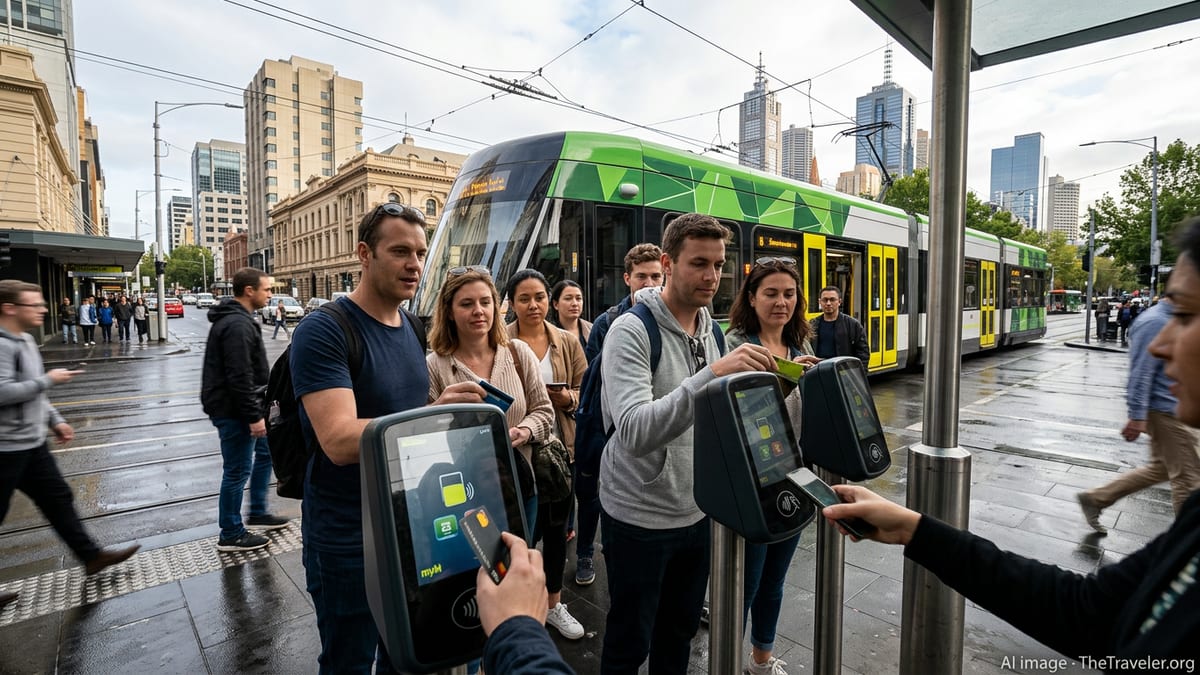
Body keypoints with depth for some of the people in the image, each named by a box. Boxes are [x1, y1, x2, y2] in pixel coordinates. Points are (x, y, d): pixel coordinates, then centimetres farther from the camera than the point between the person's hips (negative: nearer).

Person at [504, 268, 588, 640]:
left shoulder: (568, 341, 3)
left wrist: (568, 398, -14)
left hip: (561, 448, 3)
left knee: (556, 526, 15)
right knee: (529, 528, 4)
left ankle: (554, 603, 37)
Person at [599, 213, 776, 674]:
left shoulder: (711, 331, 3)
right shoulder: (631, 331, -20)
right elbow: (635, 434, -34)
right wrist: (713, 373, -41)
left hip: (696, 513, 6)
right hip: (639, 518, -6)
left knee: (680, 629, 23)